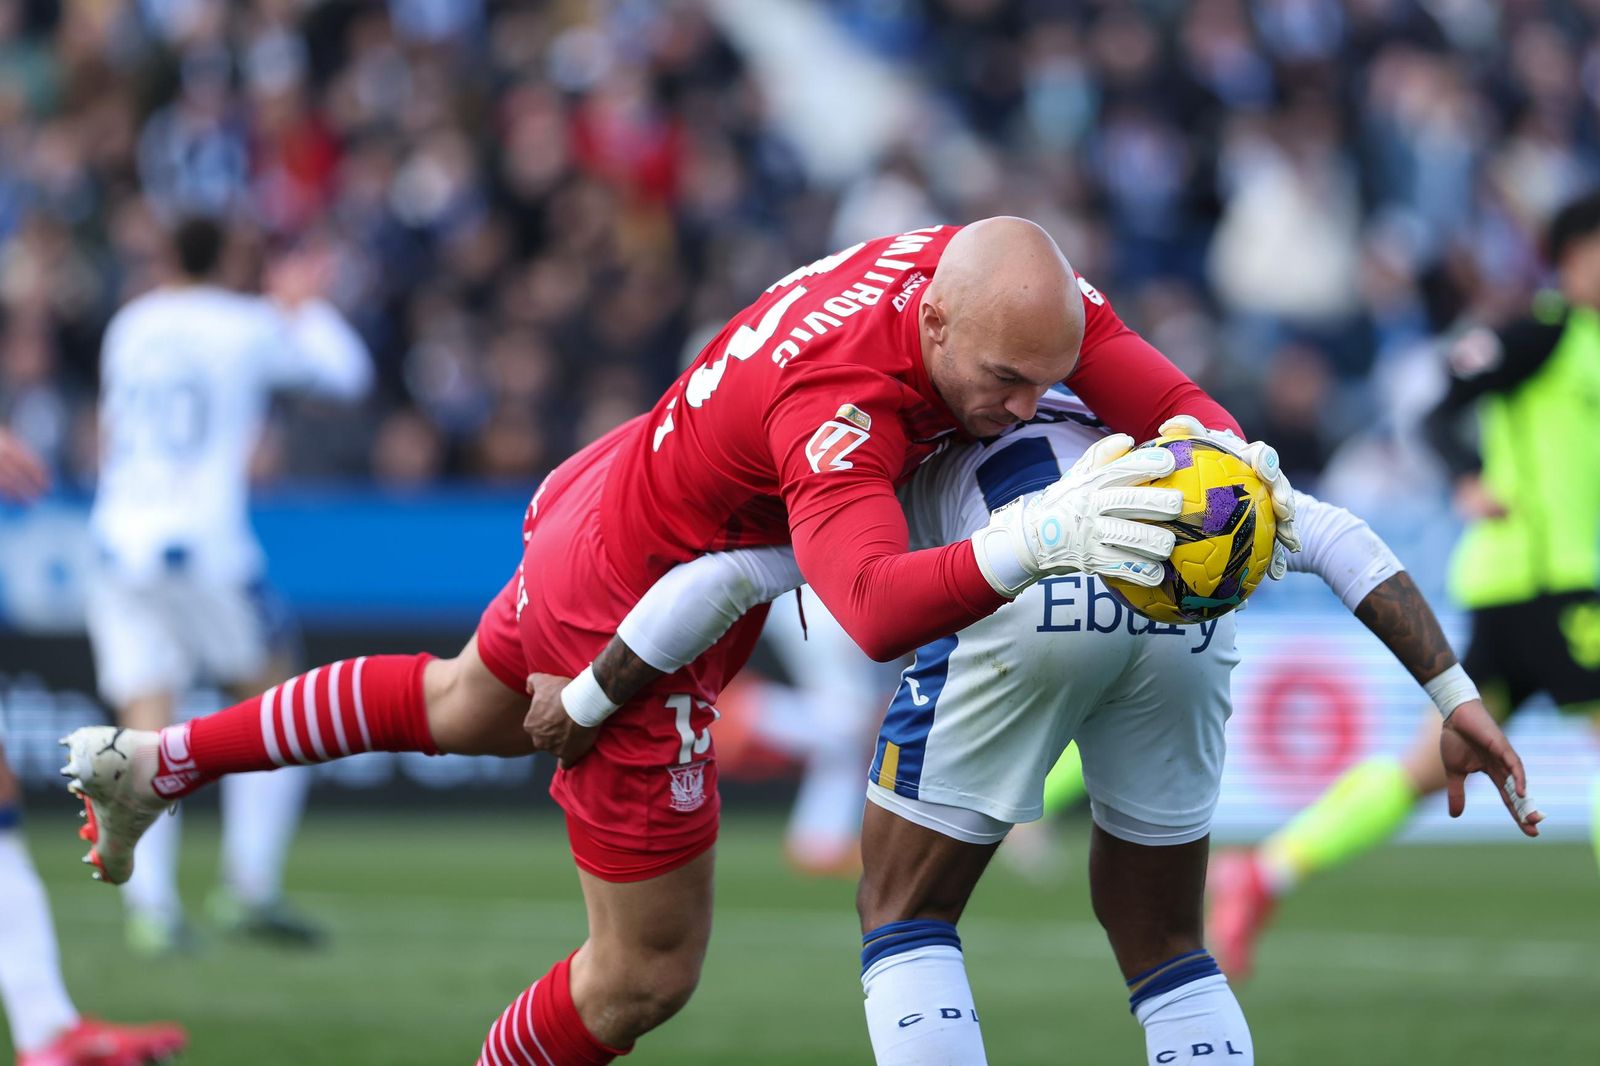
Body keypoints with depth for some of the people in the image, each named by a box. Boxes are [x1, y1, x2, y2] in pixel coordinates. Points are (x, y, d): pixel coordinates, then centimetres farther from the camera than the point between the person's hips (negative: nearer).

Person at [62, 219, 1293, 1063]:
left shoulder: (997, 282, -18)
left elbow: (1160, 396, -15)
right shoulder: (838, 411, -42)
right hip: (633, 632, -9)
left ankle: (157, 762, 50)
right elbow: (875, 613, -57)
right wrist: (1028, 542, -70)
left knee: (471, 712, 39)